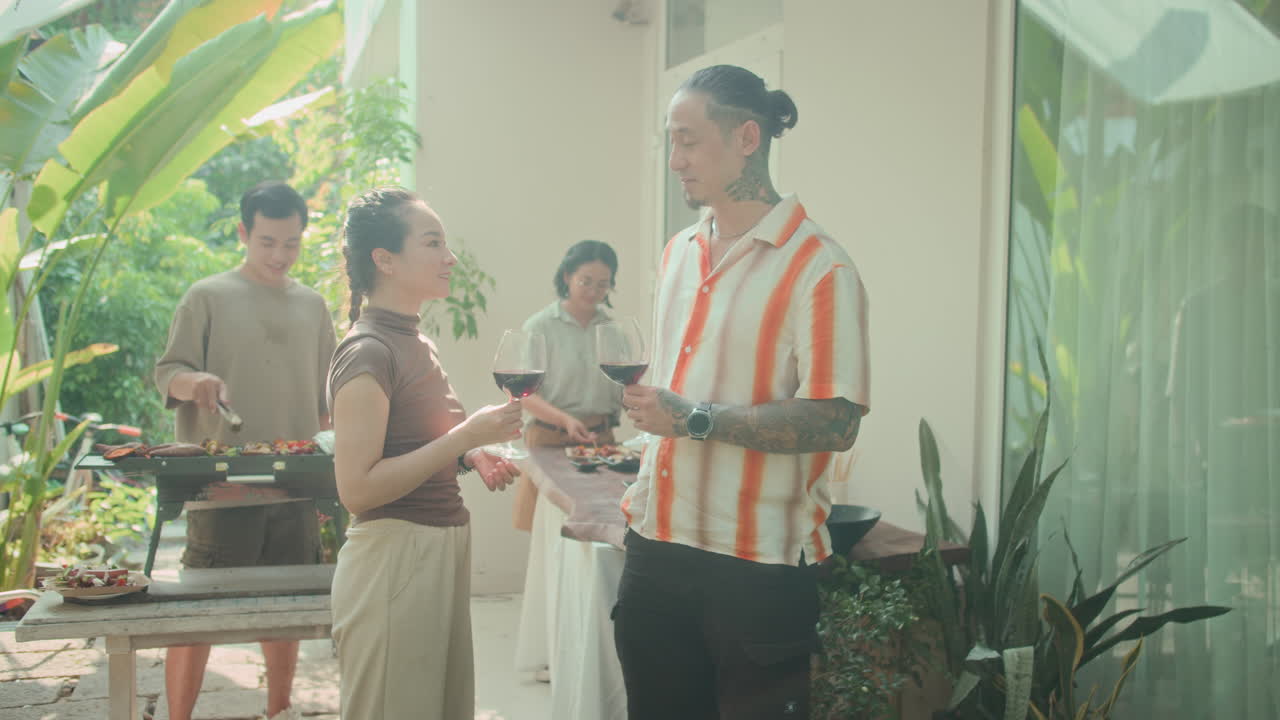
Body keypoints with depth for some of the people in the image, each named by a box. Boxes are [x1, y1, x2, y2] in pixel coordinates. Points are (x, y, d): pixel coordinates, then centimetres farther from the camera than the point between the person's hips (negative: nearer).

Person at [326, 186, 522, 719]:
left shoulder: (417, 345, 12)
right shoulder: (367, 351, -16)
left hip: (442, 550, 9)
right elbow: (357, 488, -21)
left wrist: (472, 458, 6)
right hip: (392, 555, -9)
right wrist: (467, 435, -21)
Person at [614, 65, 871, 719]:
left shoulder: (818, 267, -11)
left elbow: (835, 422, -19)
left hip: (758, 570, -7)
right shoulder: (679, 252, 13)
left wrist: (695, 419, -20)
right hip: (657, 548, 7)